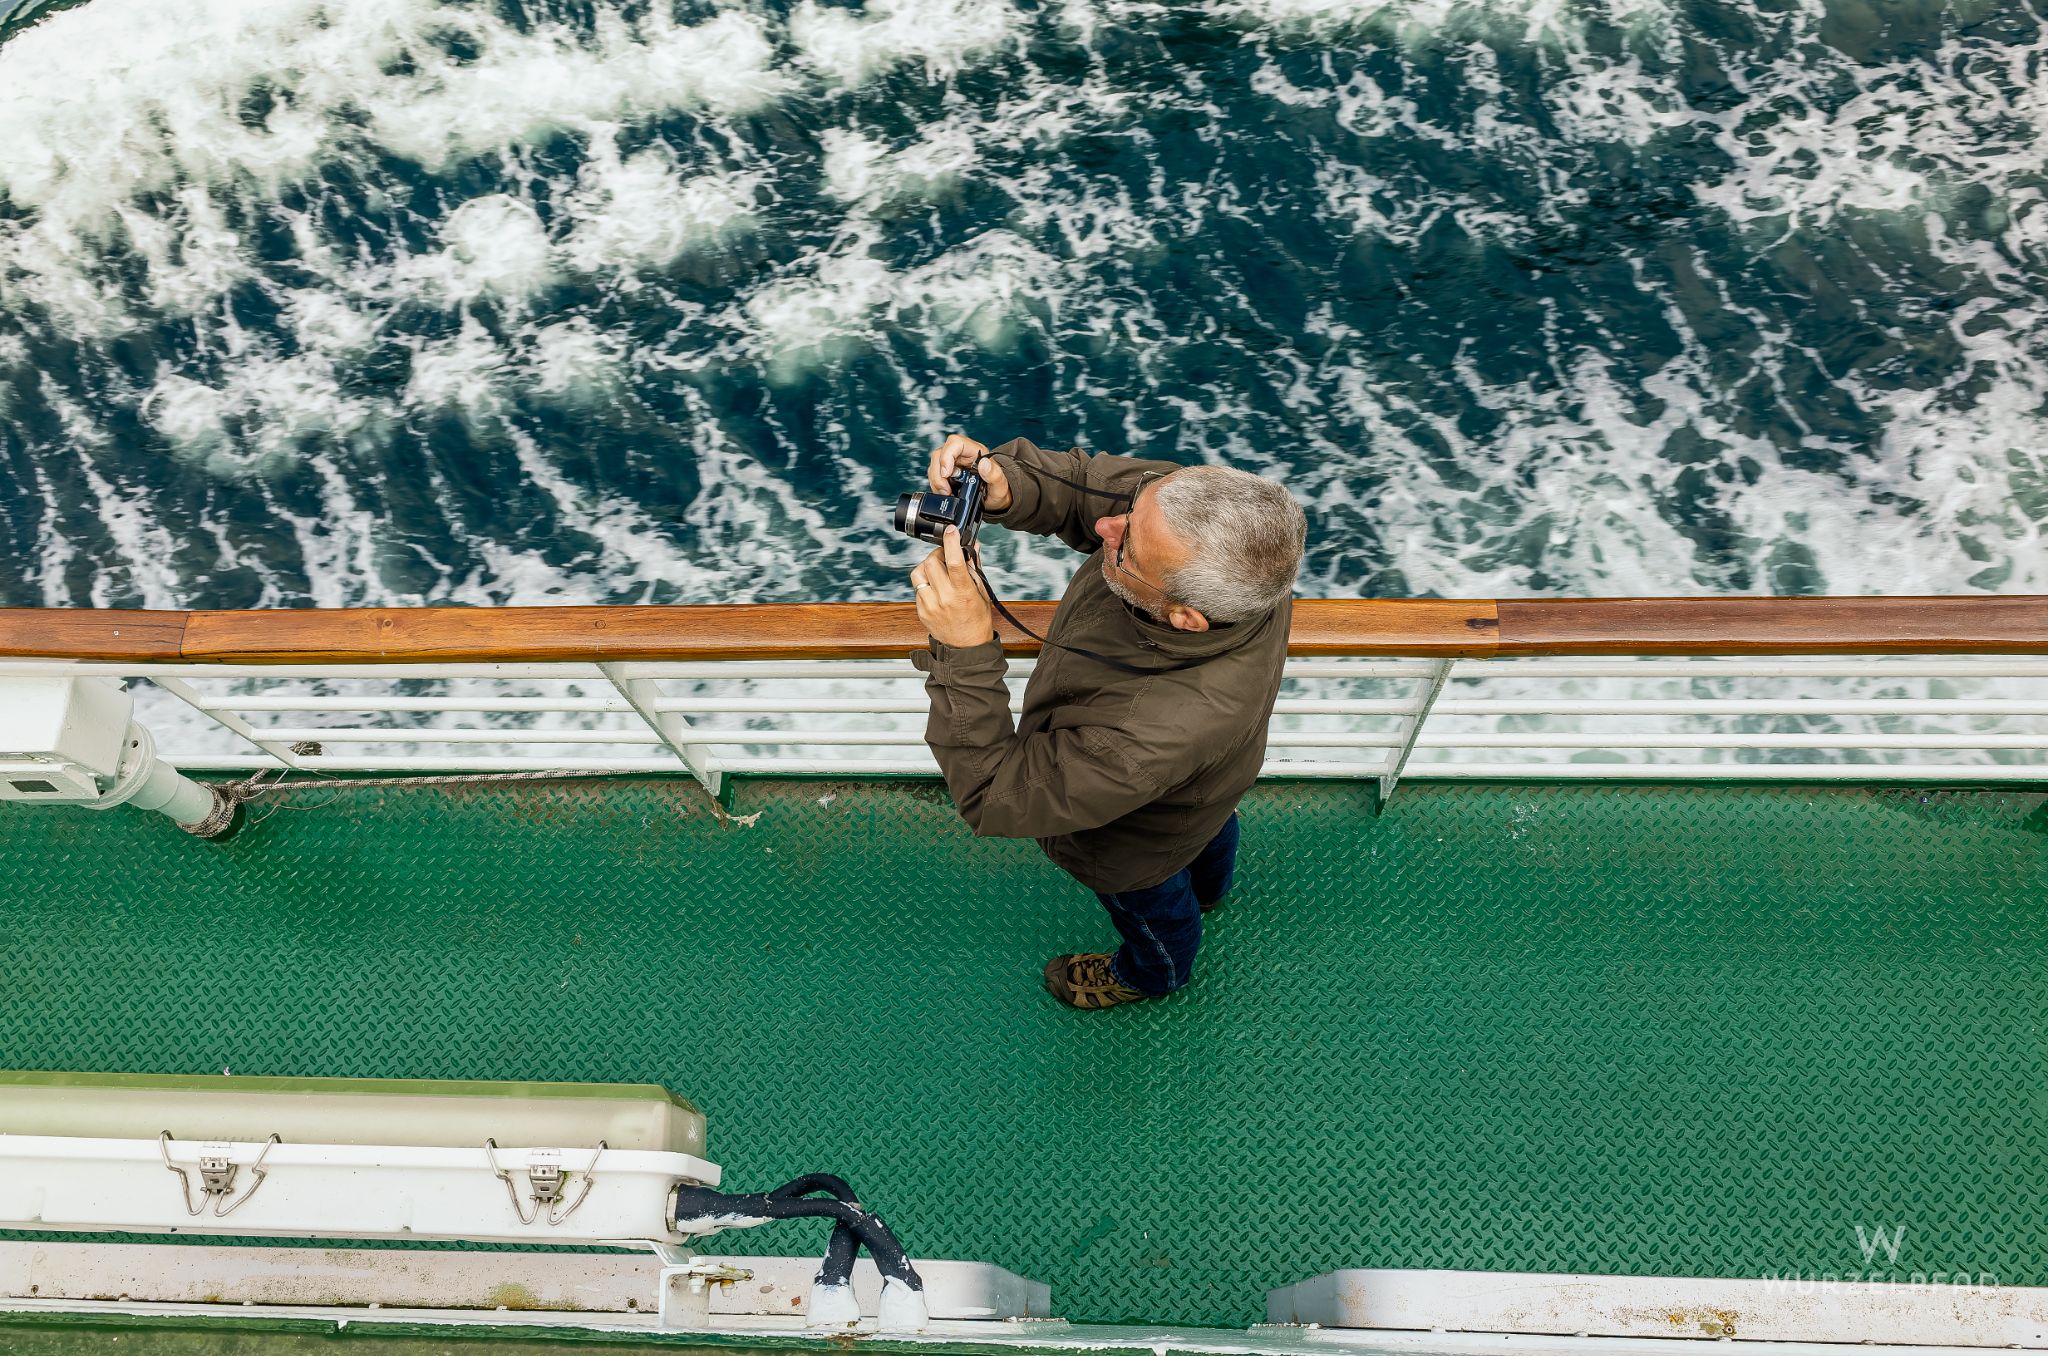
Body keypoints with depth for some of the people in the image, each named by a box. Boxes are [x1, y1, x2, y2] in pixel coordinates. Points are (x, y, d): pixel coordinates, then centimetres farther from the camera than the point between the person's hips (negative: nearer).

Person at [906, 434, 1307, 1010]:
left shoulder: (1158, 735, -54)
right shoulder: (1203, 507, -38)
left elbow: (995, 798, -42)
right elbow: (1085, 483, -21)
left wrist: (965, 651, -51)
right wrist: (1007, 484, -42)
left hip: (1133, 839, -6)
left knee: (1151, 904, 33)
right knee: (1210, 828, 41)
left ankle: (1149, 974, 70)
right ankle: (1207, 887, 78)